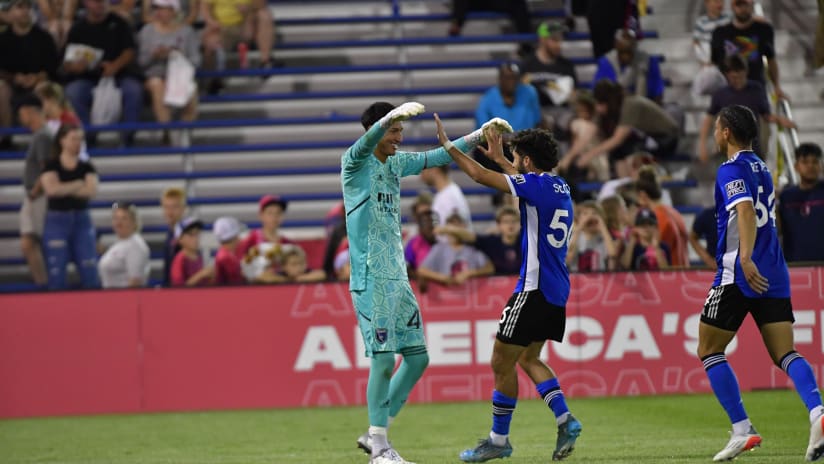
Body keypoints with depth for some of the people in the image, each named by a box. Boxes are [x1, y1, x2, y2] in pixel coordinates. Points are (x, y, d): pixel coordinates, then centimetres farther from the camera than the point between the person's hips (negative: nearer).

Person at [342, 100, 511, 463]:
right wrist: (392, 116, -48)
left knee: (417, 357, 7)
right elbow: (366, 141, -29)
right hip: (370, 279, -8)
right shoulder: (354, 162, -7)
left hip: (397, 278, 8)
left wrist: (479, 135, 16)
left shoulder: (397, 163, 15)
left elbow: (437, 157, 25)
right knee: (384, 359, -10)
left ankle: (375, 433, 16)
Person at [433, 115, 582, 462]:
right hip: (556, 291, 9)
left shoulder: (537, 186, -14)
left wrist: (447, 144, 1)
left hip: (535, 288, -9)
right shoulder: (558, 187, 11)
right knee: (528, 358, 20)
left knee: (502, 362, 0)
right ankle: (565, 420, 5)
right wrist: (499, 158, 44)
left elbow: (480, 175, -10)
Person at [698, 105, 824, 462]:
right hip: (773, 276, 7)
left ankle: (742, 429, -3)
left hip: (739, 274, -7)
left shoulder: (732, 170, -7)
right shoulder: (762, 168, 19)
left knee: (709, 351, 6)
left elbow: (746, 211, -24)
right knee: (785, 354, 0)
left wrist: (745, 258, -35)